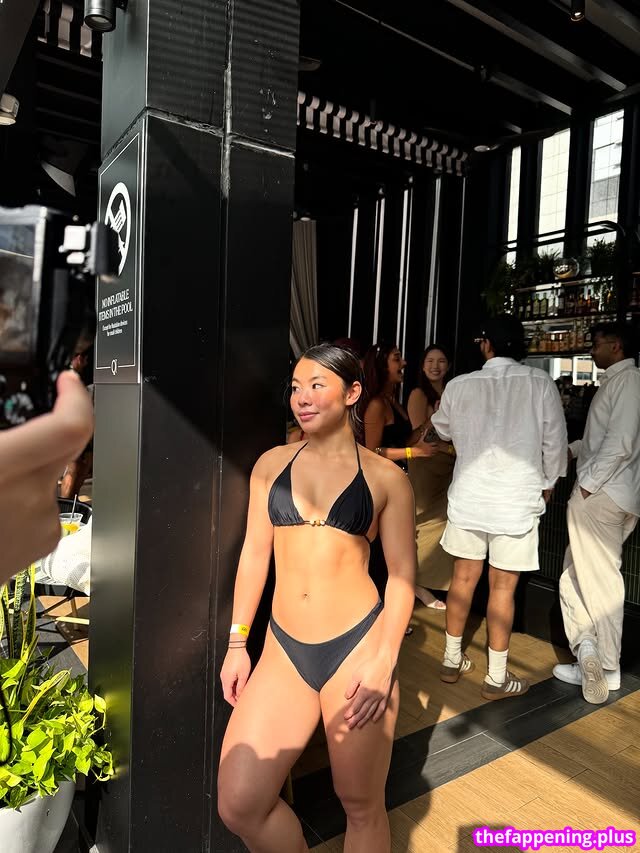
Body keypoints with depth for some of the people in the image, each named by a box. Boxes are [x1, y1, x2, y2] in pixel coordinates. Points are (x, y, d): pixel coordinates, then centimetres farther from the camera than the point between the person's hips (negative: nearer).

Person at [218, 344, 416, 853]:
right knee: (239, 804, 0)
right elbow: (255, 554, 9)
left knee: (361, 805, 11)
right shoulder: (272, 464, 6)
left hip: (357, 646, -3)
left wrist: (384, 662, -10)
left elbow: (403, 575, -1)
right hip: (284, 650, 3)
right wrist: (237, 644, 9)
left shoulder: (385, 477, -1)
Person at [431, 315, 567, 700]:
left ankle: (452, 660, 29)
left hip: (469, 496, 2)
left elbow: (443, 430, 15)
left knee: (464, 577, 15)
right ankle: (497, 678, 20)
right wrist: (548, 484, 17)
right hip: (517, 499, -2)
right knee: (503, 587, 7)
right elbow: (555, 441, 0)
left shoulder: (460, 386, -3)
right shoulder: (541, 384, -8)